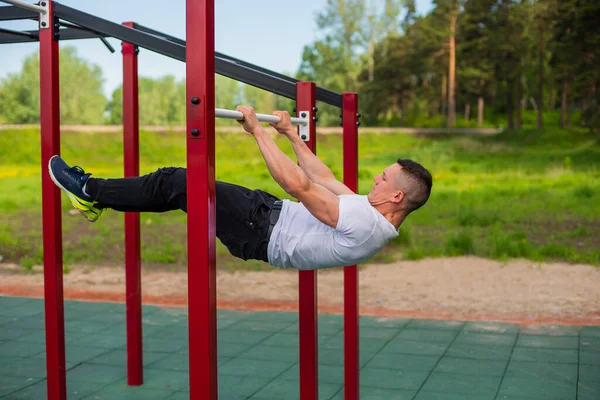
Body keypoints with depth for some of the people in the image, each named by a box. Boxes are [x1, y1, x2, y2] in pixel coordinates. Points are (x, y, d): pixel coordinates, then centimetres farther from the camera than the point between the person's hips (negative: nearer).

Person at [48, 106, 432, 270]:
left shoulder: (366, 224, -27)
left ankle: (91, 190, 12)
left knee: (176, 182, -6)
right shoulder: (372, 213, 3)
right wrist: (291, 133, 18)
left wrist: (258, 131, -23)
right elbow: (326, 181, 14)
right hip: (272, 211, 9)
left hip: (263, 233, -9)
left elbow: (299, 185, -30)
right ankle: (97, 194, 24)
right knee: (178, 180, 11)